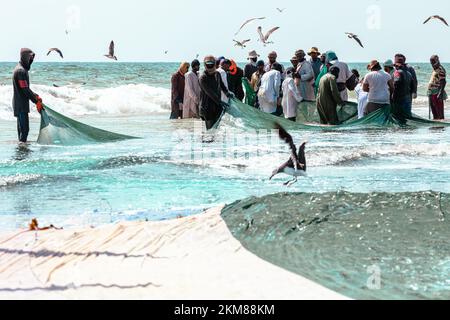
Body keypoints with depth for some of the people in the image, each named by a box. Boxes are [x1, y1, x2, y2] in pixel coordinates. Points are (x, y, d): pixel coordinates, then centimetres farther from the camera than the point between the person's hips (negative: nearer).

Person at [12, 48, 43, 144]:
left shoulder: (23, 69, 15)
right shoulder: (21, 71, -18)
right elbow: (25, 90, -21)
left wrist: (35, 96, 11)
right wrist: (36, 101, -17)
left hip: (20, 104, 10)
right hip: (21, 104, -10)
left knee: (22, 127, 16)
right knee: (24, 128, -10)